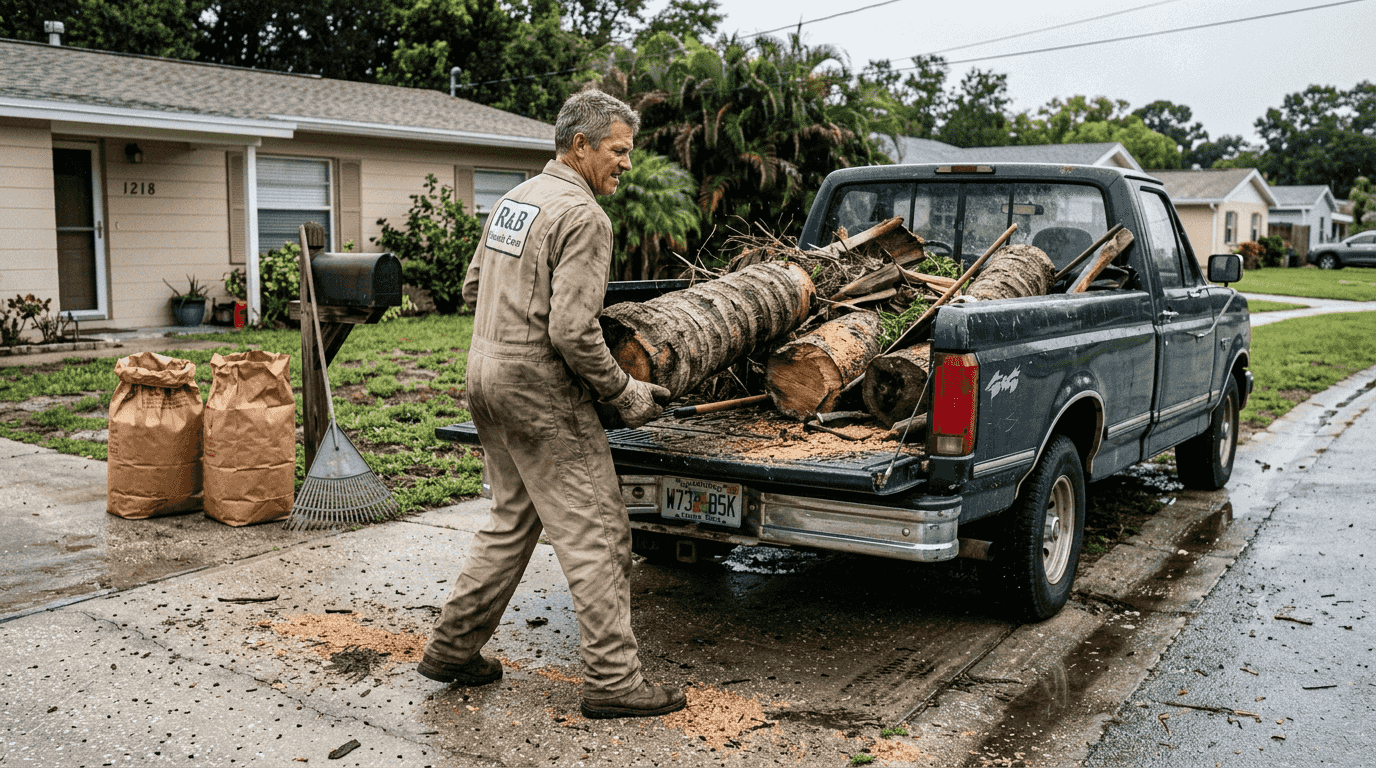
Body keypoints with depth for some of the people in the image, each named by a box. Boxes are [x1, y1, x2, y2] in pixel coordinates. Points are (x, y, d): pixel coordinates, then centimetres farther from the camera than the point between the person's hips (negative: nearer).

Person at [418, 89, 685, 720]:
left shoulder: (514, 199, 14)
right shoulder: (583, 216, -15)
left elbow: (473, 289, 21)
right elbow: (573, 331, -22)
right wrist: (625, 394, -11)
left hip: (487, 377, 10)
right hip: (540, 391, -10)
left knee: (511, 522, 20)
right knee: (596, 533, -2)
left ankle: (452, 649, 27)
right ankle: (613, 680, 4)